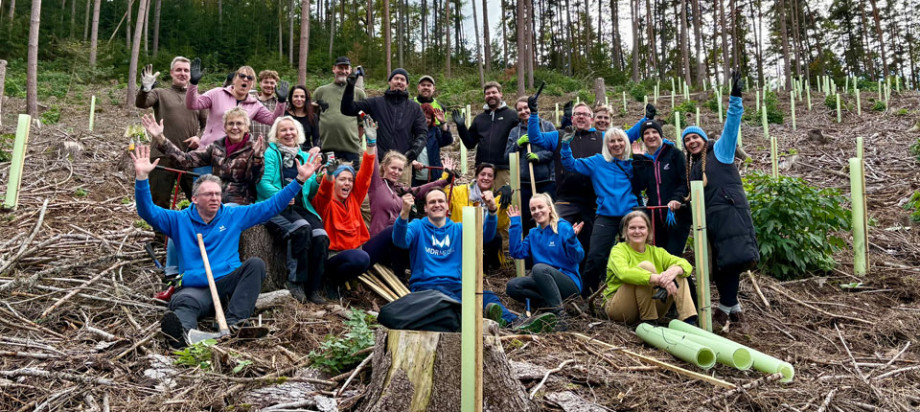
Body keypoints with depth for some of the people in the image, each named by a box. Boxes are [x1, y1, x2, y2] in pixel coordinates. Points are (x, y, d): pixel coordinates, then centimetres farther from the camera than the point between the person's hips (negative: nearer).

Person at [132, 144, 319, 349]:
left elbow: (272, 205, 13)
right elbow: (148, 212, 0)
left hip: (228, 283, 2)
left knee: (255, 264, -27)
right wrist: (142, 177, -15)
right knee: (184, 301, -36)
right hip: (196, 288, -1)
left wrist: (299, 179, 6)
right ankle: (180, 331, -70)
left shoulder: (233, 216, 15)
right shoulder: (180, 220, 12)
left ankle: (233, 320, -40)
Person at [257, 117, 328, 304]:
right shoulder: (270, 154, 8)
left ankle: (313, 288, -13)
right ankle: (295, 282, -21)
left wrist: (319, 181, -4)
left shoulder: (306, 157, 22)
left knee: (321, 236, -25)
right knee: (301, 229, -35)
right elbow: (262, 183, -5)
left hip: (300, 207, 4)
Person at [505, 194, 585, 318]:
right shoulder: (533, 234, 13)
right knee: (512, 286, -16)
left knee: (539, 268, -34)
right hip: (543, 282, 6)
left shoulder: (563, 227, -5)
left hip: (571, 283, -6)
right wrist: (515, 225, 2)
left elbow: (577, 258, -10)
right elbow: (517, 252, 0)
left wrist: (571, 240, -30)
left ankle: (559, 312, -30)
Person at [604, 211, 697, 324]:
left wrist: (674, 270, -30)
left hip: (650, 307, 5)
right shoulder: (618, 250, -6)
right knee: (646, 266, -26)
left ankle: (688, 319, -21)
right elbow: (624, 273, -29)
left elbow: (686, 264, -4)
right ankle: (648, 321, -23)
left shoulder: (656, 252, 10)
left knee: (678, 270, -8)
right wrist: (659, 279, -42)